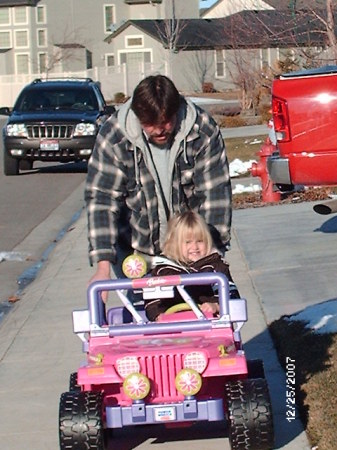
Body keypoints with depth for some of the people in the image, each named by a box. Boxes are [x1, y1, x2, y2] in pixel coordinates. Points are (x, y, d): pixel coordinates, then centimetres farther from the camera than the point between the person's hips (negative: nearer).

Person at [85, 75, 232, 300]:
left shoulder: (203, 131, -17)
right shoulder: (113, 137, -18)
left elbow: (215, 194, -15)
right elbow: (101, 199, -19)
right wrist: (103, 266, -28)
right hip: (135, 246, 0)